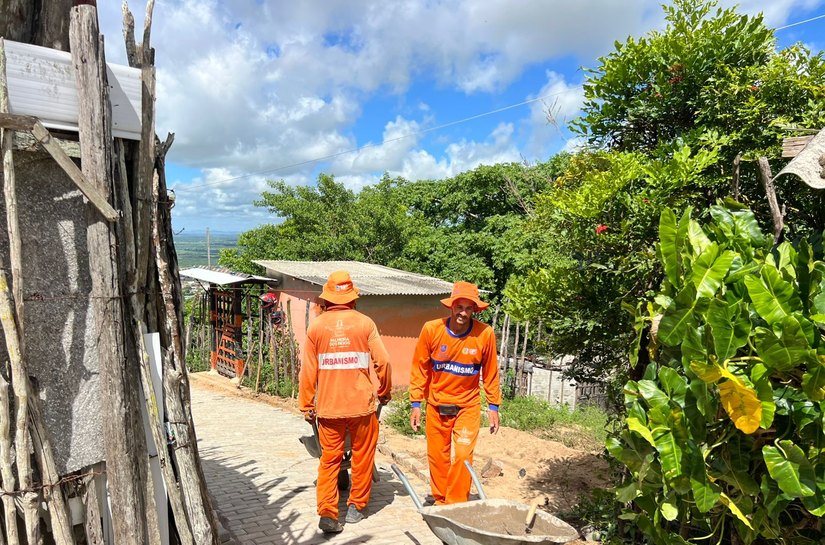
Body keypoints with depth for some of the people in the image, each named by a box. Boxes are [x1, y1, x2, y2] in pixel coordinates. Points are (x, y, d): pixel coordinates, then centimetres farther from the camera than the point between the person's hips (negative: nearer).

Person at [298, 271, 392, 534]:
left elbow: (308, 370, -1)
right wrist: (384, 391, 11)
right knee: (362, 457, 16)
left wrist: (306, 405, 9)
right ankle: (356, 507, 26)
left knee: (329, 459, 12)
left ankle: (327, 513, 5)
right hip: (362, 404, -1)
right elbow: (383, 361, -6)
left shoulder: (316, 325, -2)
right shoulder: (365, 323, -5)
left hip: (328, 406, 1)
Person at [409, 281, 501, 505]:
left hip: (468, 406, -1)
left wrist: (493, 406, 0)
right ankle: (440, 502, 31)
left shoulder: (485, 333, -15)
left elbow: (490, 373, -3)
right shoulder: (431, 329, -14)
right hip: (436, 405, 1)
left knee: (463, 456, -7)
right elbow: (420, 368, -4)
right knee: (437, 456, 11)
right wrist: (416, 403, -3)